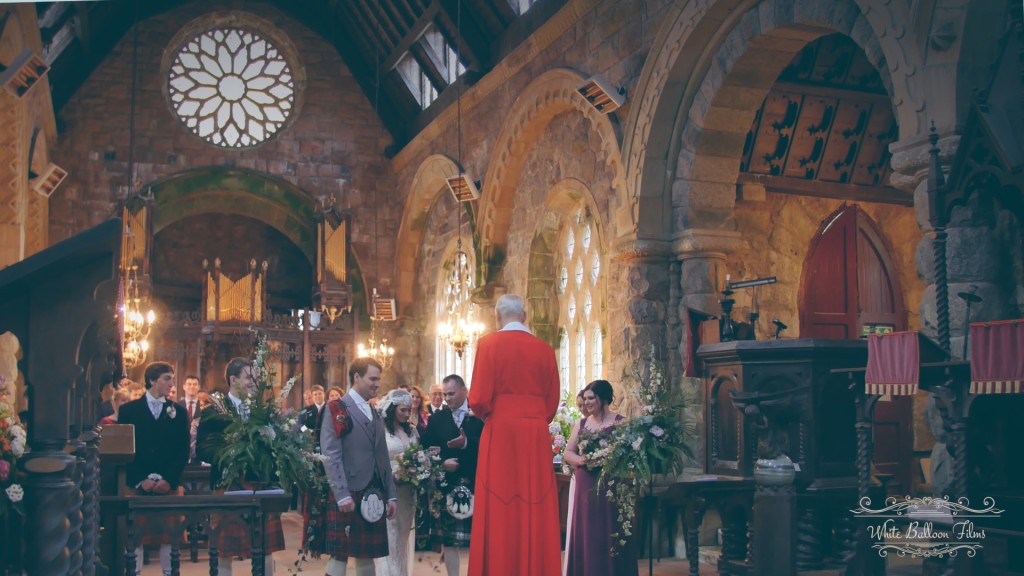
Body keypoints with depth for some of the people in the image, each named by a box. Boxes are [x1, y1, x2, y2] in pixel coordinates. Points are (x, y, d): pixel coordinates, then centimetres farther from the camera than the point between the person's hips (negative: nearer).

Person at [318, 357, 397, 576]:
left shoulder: (375, 414, 19)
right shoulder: (336, 409, -5)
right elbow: (330, 456, -13)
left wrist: (391, 494, 14)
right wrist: (342, 495, -19)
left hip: (373, 497, 7)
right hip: (347, 495, -7)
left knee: (367, 556, 10)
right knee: (339, 557, -3)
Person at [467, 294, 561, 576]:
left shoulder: (489, 344, -3)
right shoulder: (545, 349, 7)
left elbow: (479, 400, -8)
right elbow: (552, 403, 9)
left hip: (501, 433, -3)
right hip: (537, 436, 3)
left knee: (500, 513, 0)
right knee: (536, 511, 7)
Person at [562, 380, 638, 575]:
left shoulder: (620, 422, 0)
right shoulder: (581, 424, 14)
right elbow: (567, 453, 13)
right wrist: (580, 460, -9)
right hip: (586, 487, 4)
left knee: (610, 535, -4)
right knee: (586, 535, 3)